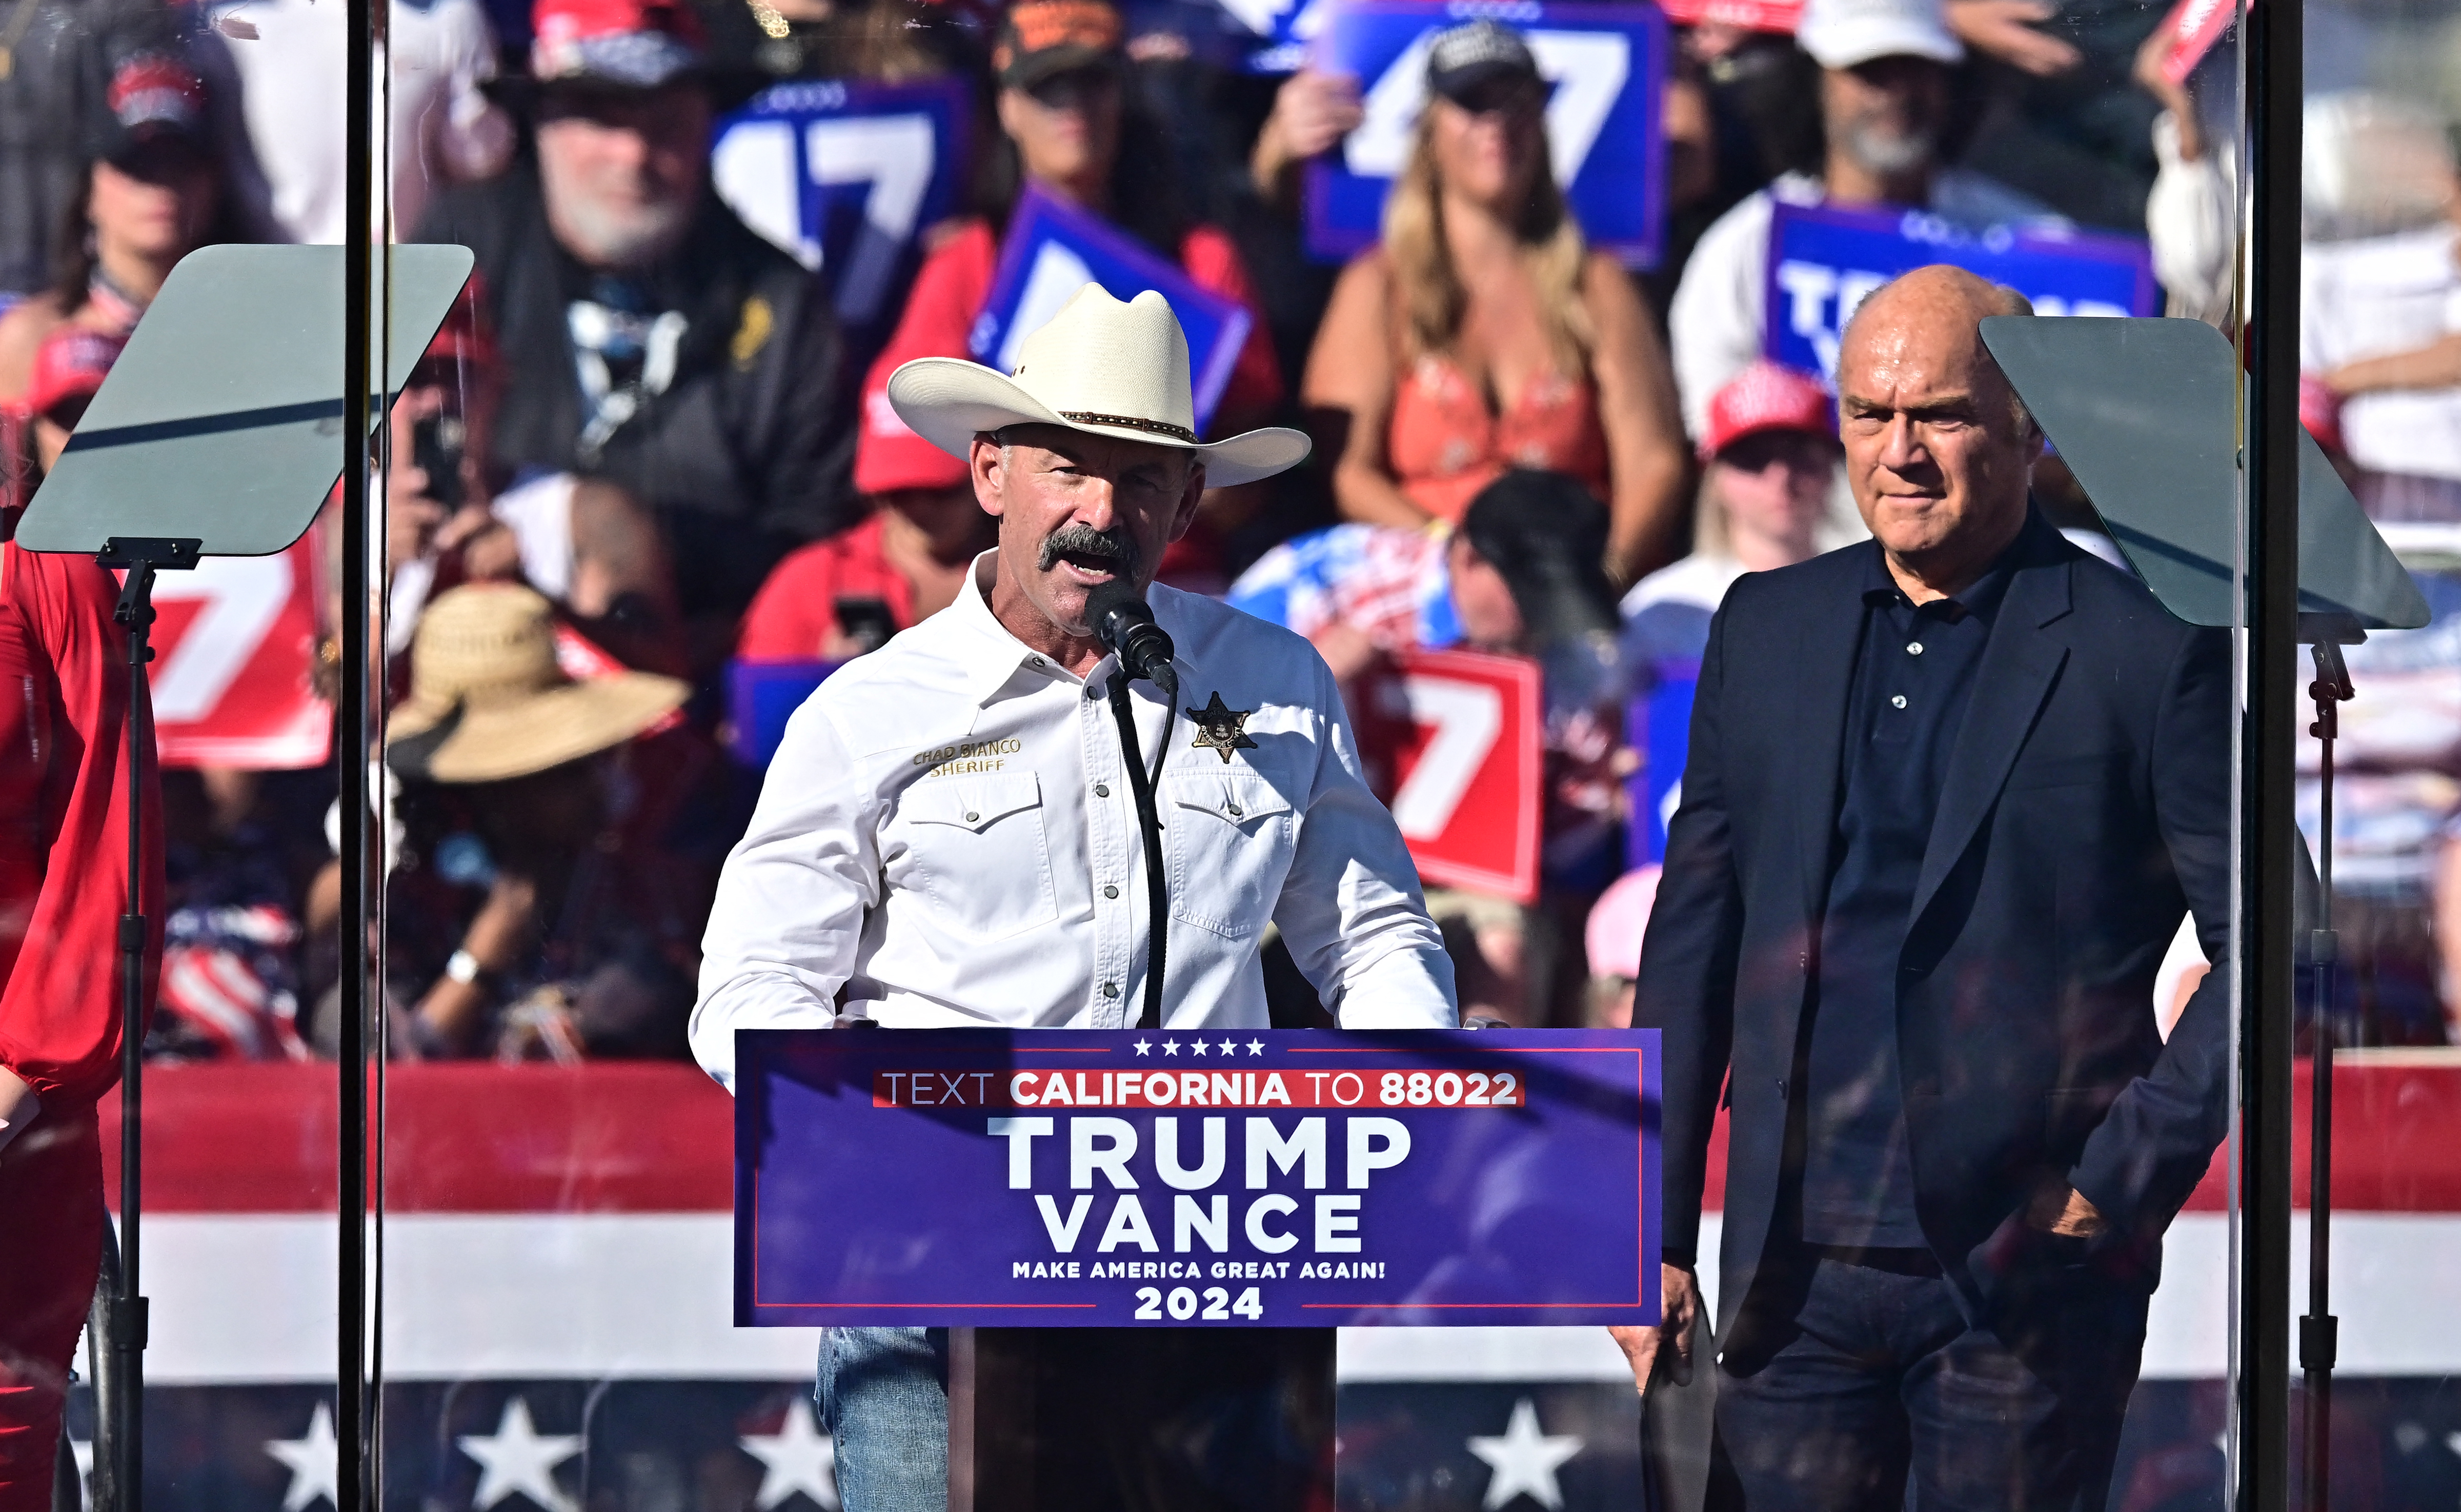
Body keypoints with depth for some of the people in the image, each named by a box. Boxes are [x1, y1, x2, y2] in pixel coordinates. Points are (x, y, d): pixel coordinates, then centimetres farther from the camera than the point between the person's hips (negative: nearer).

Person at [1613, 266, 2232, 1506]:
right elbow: (1693, 940, 13)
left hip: (2030, 1277, -4)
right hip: (1797, 1272, 4)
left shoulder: (2148, 647, -4)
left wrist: (2134, 1175, -10)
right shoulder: (1766, 629, 10)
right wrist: (1653, 1230, 9)